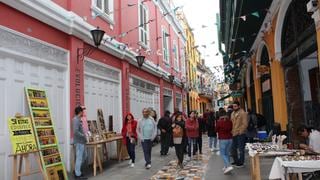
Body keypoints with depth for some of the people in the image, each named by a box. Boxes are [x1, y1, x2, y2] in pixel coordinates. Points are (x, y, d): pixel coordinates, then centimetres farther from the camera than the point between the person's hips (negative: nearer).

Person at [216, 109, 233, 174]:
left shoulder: (219, 121, -13)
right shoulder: (229, 121, 0)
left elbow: (216, 130, -1)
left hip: (222, 139, -5)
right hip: (230, 138, 6)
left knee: (222, 154, 0)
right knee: (227, 153, 16)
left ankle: (229, 166, -16)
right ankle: (226, 166, 20)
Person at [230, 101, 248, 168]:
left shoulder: (243, 113, -9)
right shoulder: (232, 113, 14)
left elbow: (245, 124, -14)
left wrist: (239, 131, -18)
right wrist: (232, 131, 8)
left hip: (240, 134, -7)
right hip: (234, 134, 7)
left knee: (241, 149, 2)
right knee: (233, 149, 13)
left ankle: (241, 163, 13)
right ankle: (236, 161, 28)